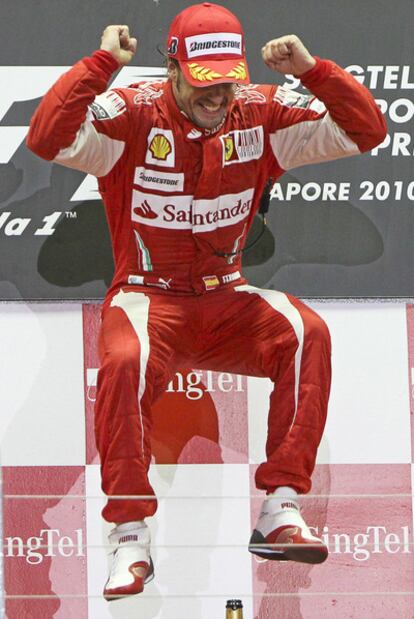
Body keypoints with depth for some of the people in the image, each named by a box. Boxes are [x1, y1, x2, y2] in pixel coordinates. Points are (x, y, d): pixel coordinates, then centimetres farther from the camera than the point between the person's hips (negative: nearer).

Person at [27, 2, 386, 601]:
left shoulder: (262, 115, -1)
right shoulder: (132, 114, -11)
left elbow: (365, 131, -2)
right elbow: (47, 140, -26)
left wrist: (314, 70, -15)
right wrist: (101, 63, -29)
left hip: (227, 300, 3)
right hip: (146, 297, -3)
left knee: (306, 333, -26)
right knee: (125, 364, -36)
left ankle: (280, 512, -23)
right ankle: (131, 539, -26)